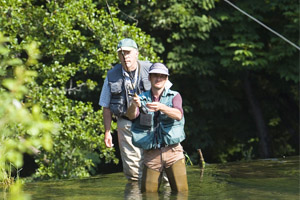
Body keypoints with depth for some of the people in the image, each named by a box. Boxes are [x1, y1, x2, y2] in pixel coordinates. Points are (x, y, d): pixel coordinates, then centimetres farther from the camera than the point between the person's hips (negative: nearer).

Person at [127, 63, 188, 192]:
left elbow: (178, 115, -14)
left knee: (181, 191, -6)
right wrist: (134, 105, -33)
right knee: (148, 193, 1)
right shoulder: (142, 99, 9)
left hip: (172, 151, -1)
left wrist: (161, 107, -32)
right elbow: (131, 115, -10)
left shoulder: (174, 96, 6)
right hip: (151, 154, 1)